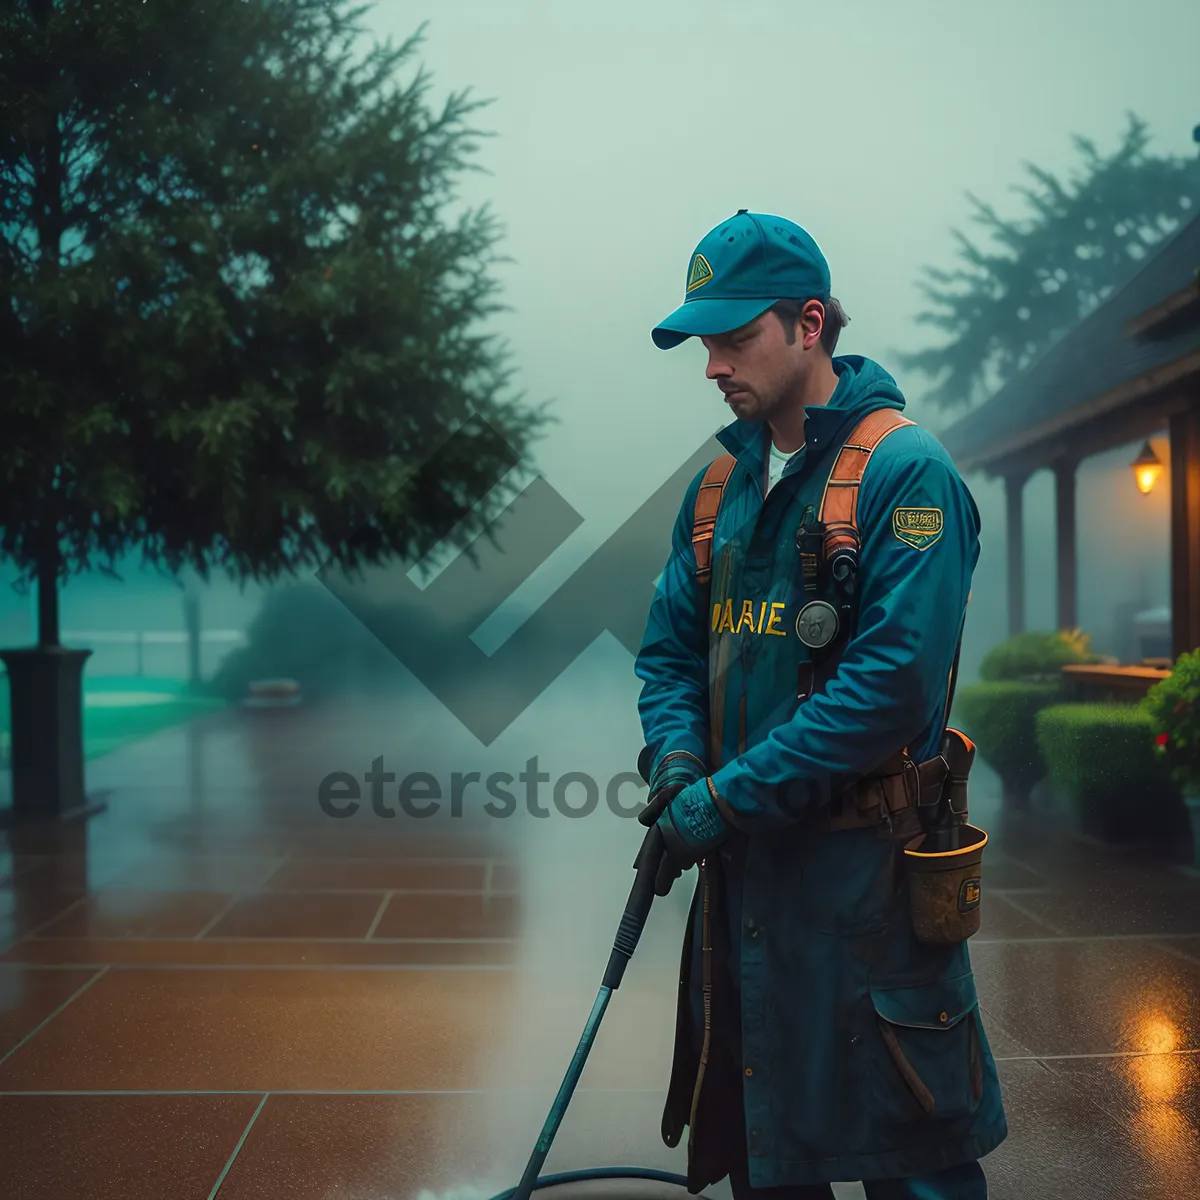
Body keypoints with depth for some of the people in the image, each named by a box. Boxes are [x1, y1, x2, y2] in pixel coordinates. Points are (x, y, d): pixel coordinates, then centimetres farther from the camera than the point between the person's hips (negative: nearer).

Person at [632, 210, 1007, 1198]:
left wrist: (731, 796, -20)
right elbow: (671, 650, 13)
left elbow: (892, 682, -21)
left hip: (861, 869, -7)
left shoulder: (906, 471, -13)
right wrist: (677, 761, -8)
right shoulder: (722, 486, 10)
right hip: (742, 865, 7)